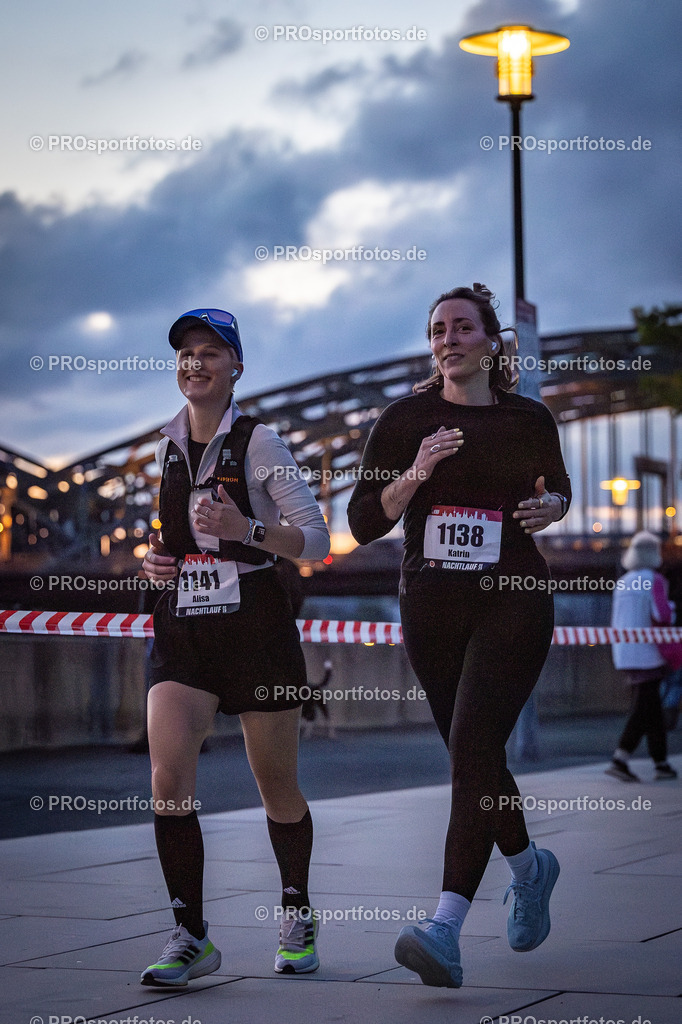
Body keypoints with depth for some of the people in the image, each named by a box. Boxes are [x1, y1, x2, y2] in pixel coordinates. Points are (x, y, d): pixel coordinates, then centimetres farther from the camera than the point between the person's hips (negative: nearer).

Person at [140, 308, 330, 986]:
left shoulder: (258, 443, -5)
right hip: (182, 627, 4)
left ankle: (297, 917, 31)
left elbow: (317, 539, -7)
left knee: (277, 789, 7)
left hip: (256, 624, -4)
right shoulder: (168, 447, 11)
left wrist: (247, 528, -24)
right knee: (168, 775, -16)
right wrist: (154, 559, 5)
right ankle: (190, 936, -8)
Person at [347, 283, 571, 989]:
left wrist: (549, 507, 0)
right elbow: (363, 524, -1)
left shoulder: (529, 420, 4)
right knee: (473, 753, 11)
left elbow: (558, 486, 23)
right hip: (431, 605, 2)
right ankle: (529, 865, 40)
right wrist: (415, 474, -17)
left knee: (473, 745, -18)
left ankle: (446, 927, -24)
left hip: (513, 600, -2)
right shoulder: (405, 420, 2)